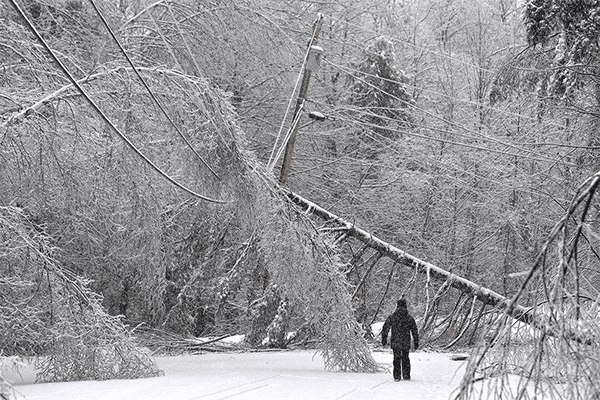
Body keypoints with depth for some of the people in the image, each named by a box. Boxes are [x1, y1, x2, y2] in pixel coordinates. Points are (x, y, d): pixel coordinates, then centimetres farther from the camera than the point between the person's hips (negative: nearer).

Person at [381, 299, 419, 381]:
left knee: (396, 359, 7)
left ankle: (397, 376, 1)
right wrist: (416, 343, 13)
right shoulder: (410, 319, 1)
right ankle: (406, 376, 16)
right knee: (405, 359, 15)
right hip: (406, 343, 1)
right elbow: (415, 332, 6)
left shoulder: (391, 317, -2)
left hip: (395, 343, -1)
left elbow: (385, 329, -1)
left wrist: (384, 340, 8)